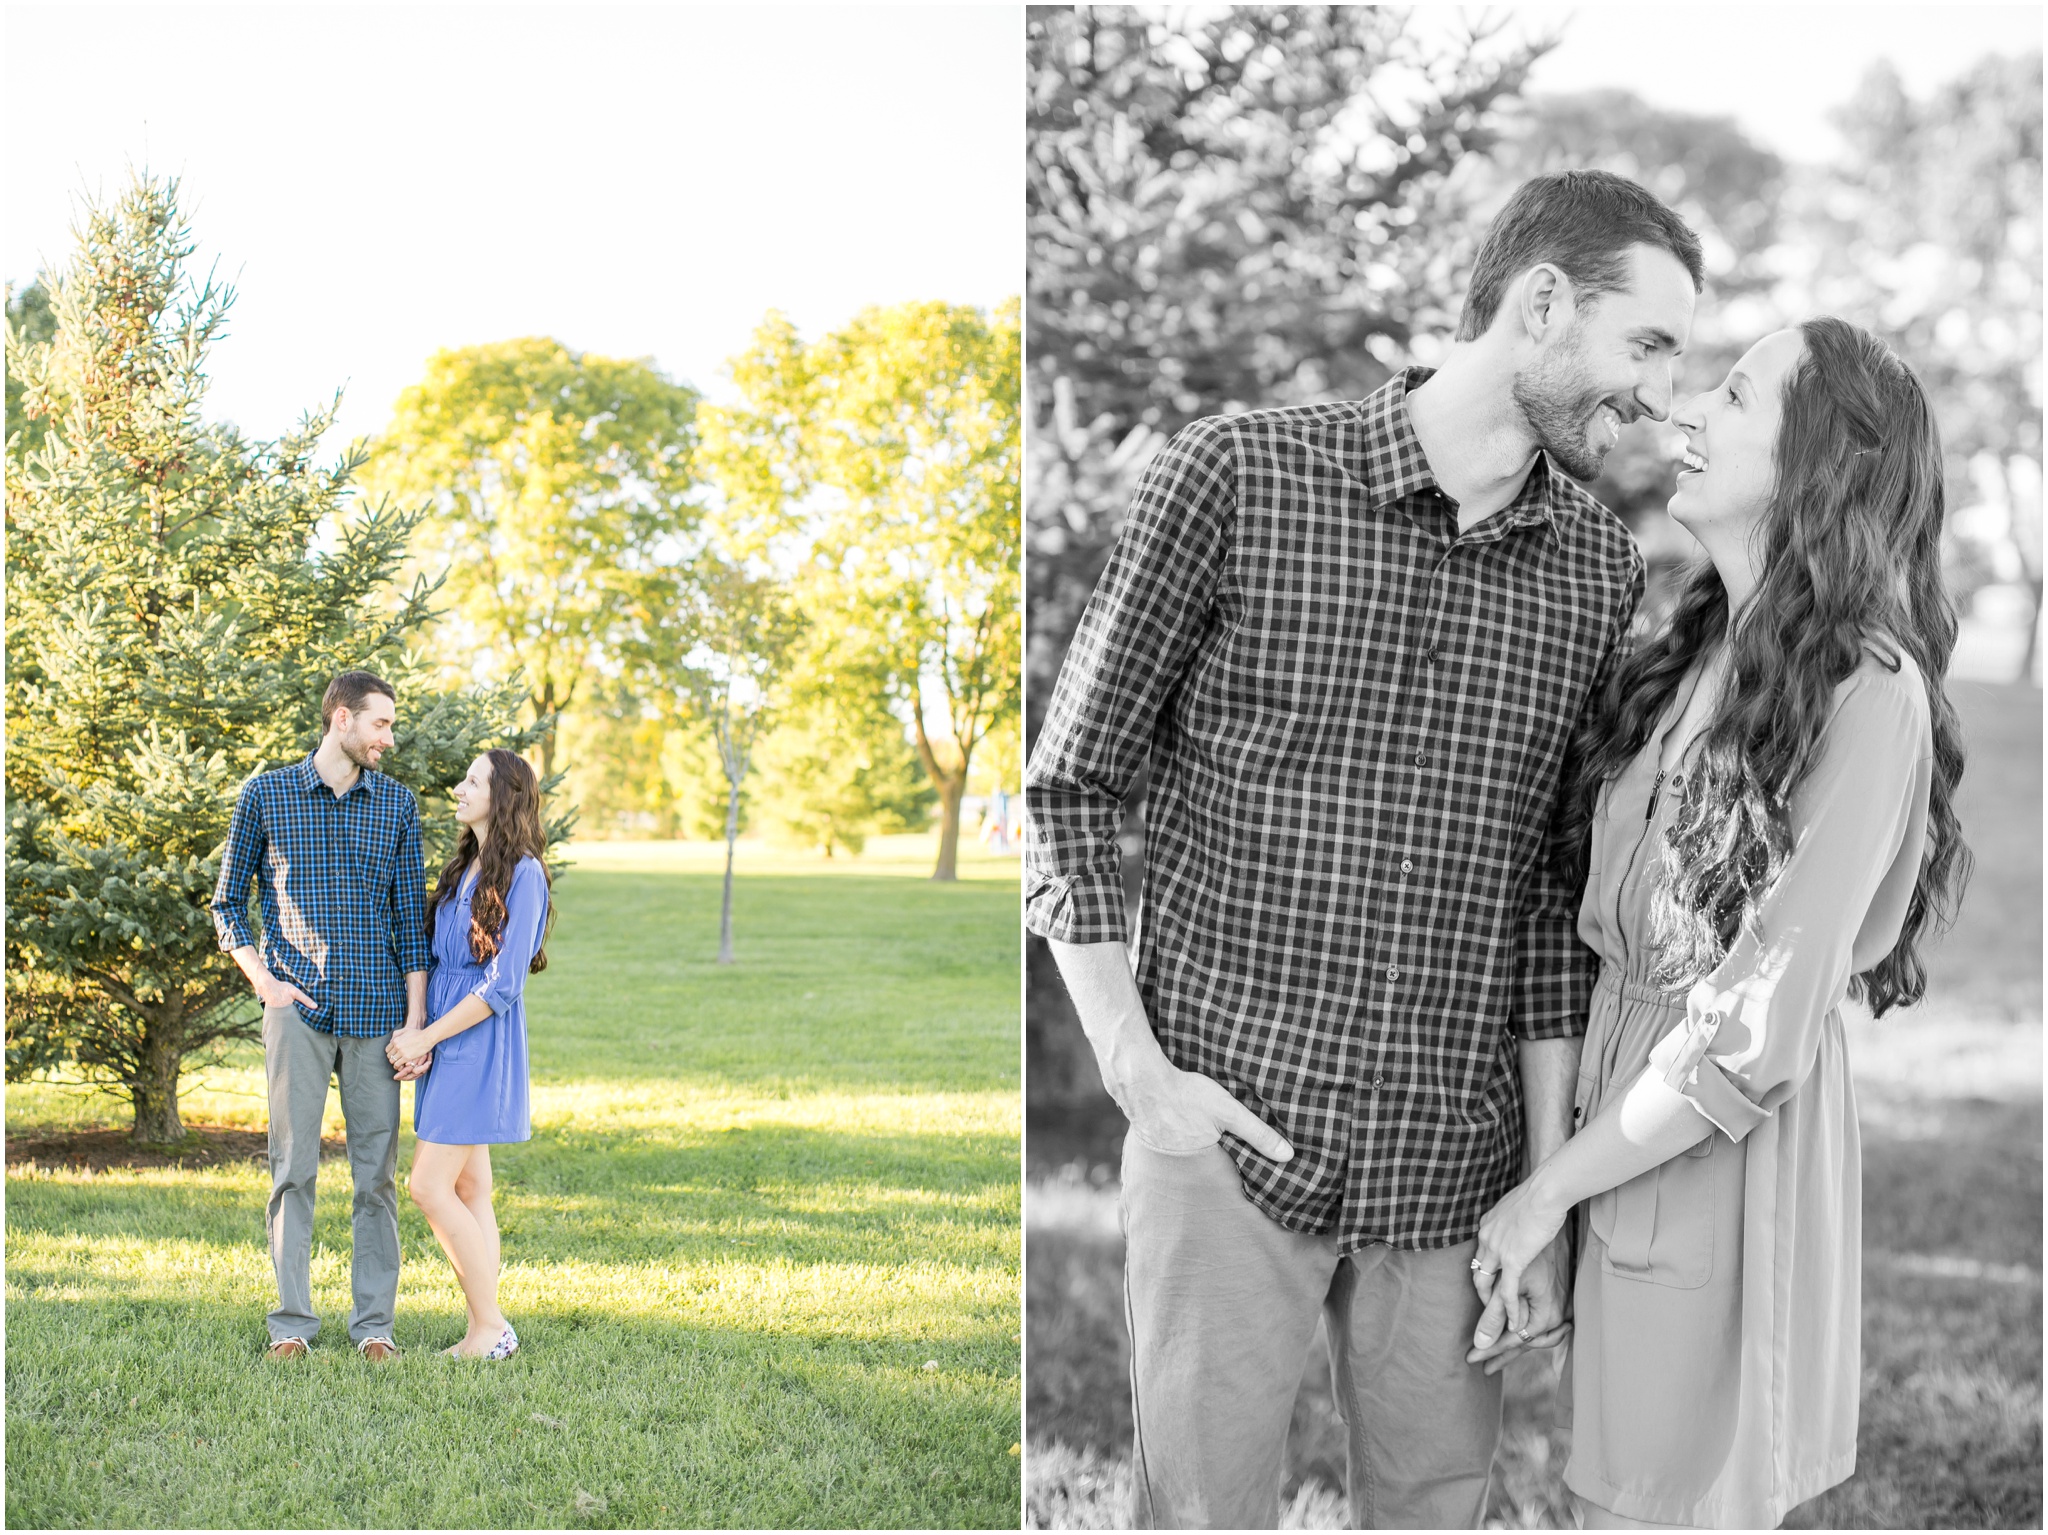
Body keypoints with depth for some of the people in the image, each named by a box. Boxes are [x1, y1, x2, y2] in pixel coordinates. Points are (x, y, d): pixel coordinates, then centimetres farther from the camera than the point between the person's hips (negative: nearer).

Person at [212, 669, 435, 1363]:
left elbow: (410, 914, 6)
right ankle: (293, 1321, 9)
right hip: (298, 1008, -1)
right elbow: (228, 902, 10)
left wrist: (416, 1020, 0)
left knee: (378, 1171, 3)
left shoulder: (397, 803, 7)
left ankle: (374, 1323, 11)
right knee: (293, 1167, 1)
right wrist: (262, 980, -4)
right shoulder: (265, 796, 4)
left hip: (376, 1007, 1)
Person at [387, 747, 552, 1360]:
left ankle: (491, 1326, -2)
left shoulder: (521, 874, -13)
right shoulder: (462, 868, 14)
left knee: (430, 1187, -10)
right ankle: (485, 1330, 13)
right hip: (446, 1040, 8)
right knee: (468, 1188, 8)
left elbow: (502, 986, -17)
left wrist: (425, 1038, -14)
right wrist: (412, 1033, 3)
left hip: (480, 1042, -8)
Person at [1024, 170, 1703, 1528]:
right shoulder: (1236, 476, -6)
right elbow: (1069, 790, -2)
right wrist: (1139, 1072, -9)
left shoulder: (1604, 575, 5)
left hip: (1454, 1163, 4)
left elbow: (1552, 899, 9)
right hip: (1232, 1135, -3)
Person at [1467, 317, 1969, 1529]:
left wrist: (1552, 1187, -13)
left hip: (1732, 1144, -7)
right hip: (1632, 1097, 7)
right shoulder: (1696, 656, 7)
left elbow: (1766, 1024, -19)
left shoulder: (1868, 691, -17)